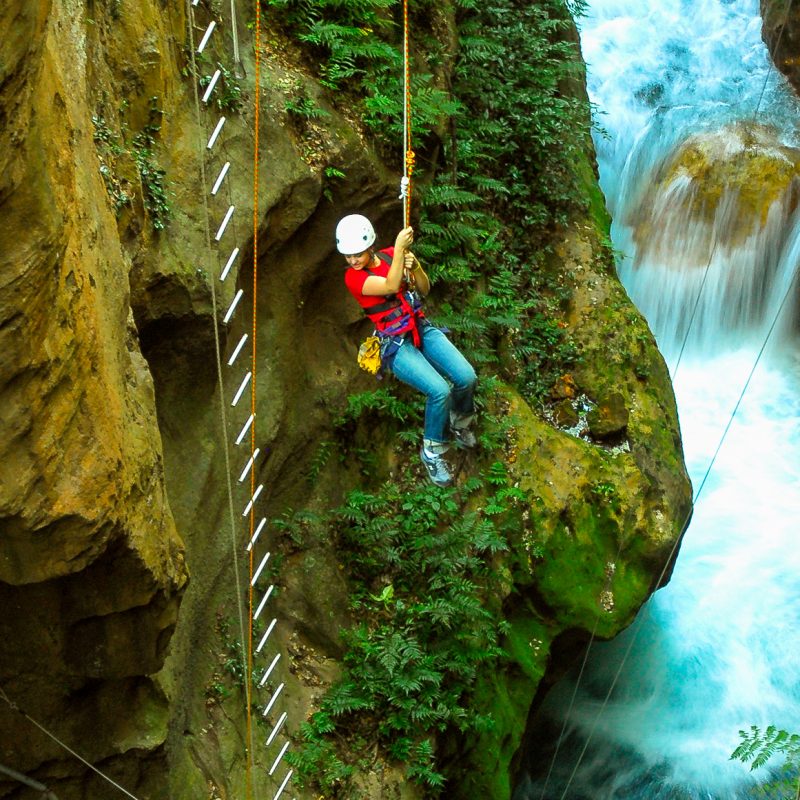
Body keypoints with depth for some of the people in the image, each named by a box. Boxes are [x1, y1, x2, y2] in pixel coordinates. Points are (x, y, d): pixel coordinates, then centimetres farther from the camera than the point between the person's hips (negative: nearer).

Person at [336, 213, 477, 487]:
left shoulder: (390, 256, 4)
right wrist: (399, 248, -31)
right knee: (439, 390, -27)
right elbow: (391, 286, -26)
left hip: (423, 329, 5)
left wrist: (414, 266, -12)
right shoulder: (353, 277, -10)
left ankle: (459, 423, 15)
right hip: (396, 345, -5)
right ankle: (432, 451, -3)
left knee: (466, 377, -18)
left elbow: (424, 289, 8)